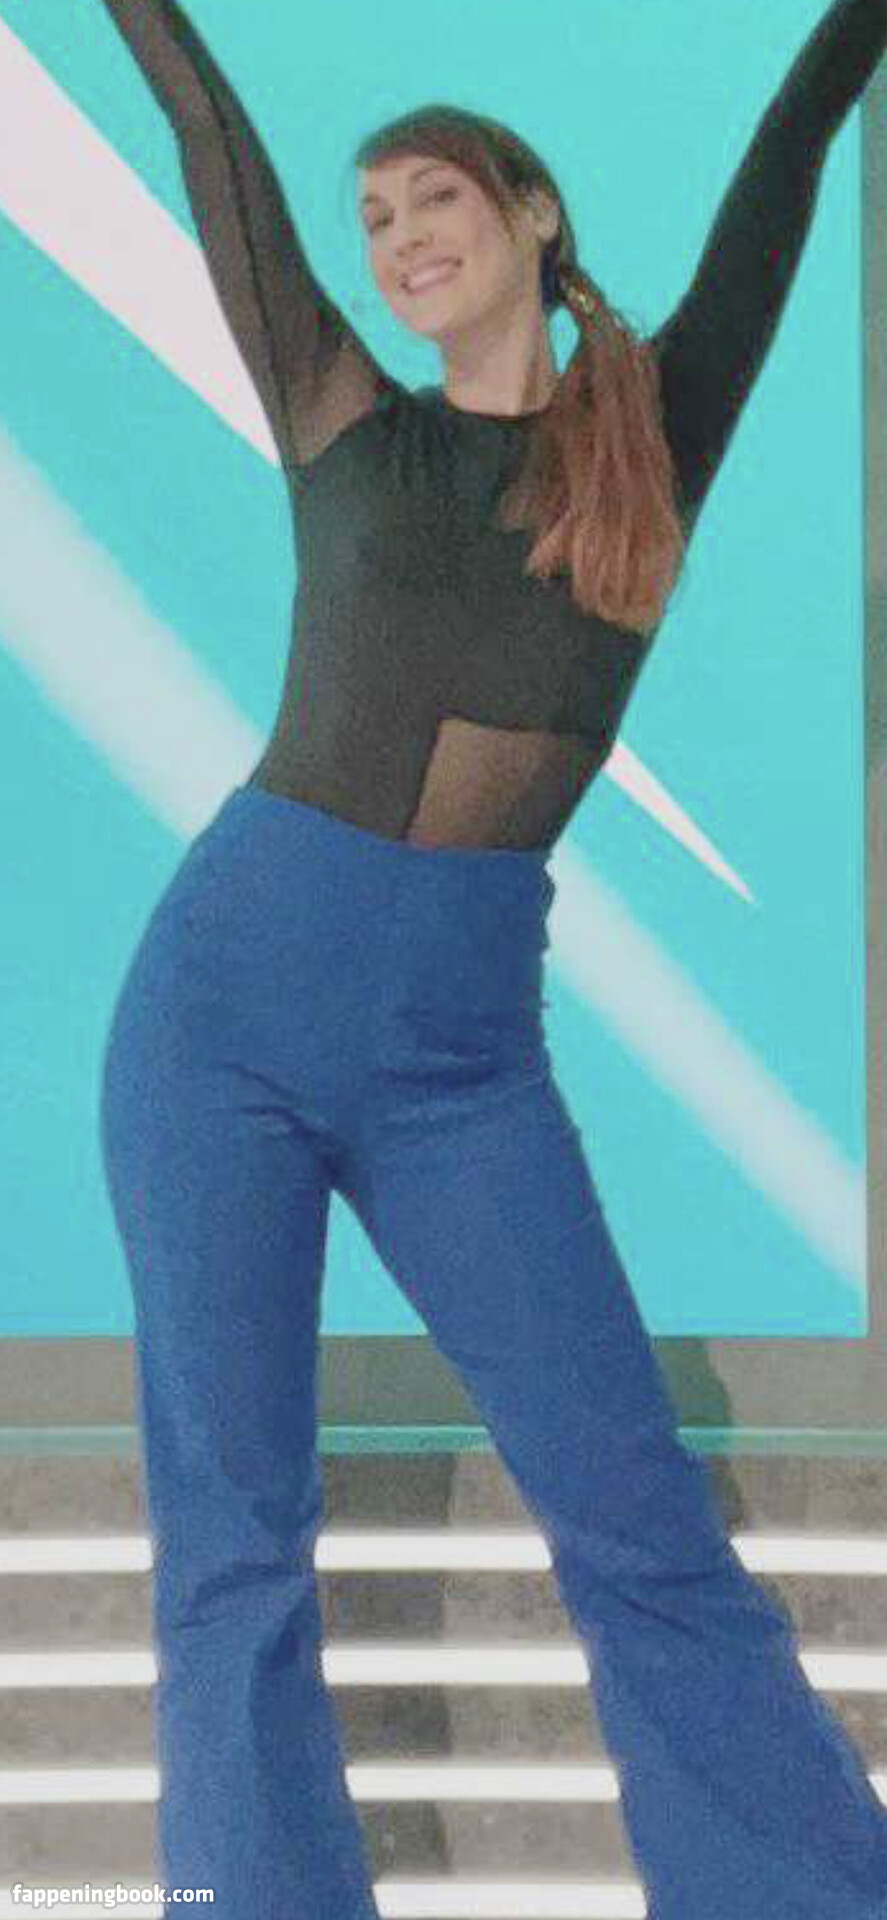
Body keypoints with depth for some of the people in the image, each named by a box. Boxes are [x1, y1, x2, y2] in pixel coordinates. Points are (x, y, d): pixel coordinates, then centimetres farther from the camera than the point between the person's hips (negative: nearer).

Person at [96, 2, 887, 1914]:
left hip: (466, 1049, 0)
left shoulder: (661, 422, 9)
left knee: (644, 1520, -4)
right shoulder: (347, 425, 8)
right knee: (229, 1529, -1)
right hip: (229, 984, 1)